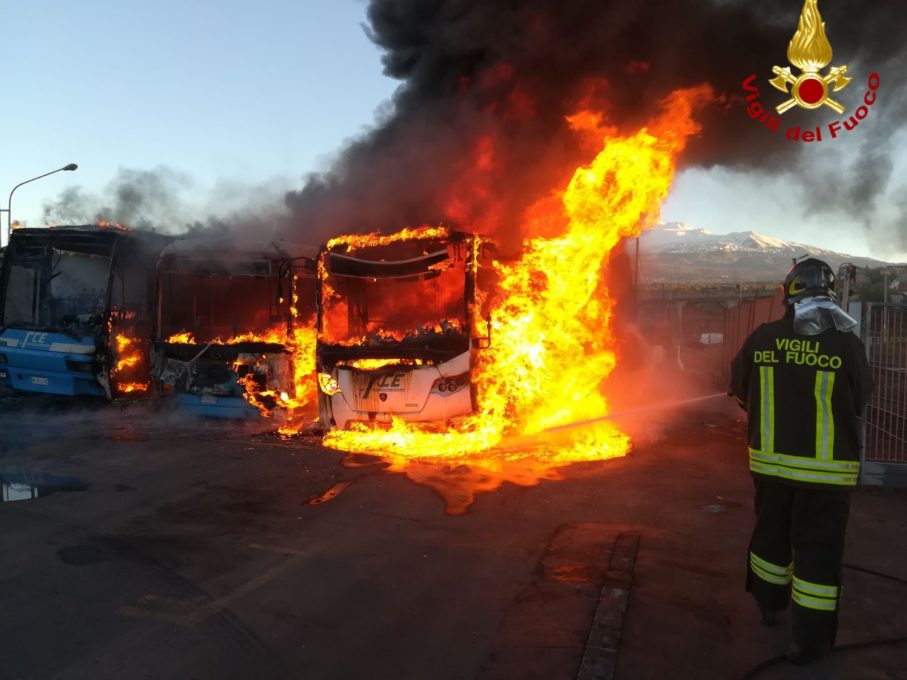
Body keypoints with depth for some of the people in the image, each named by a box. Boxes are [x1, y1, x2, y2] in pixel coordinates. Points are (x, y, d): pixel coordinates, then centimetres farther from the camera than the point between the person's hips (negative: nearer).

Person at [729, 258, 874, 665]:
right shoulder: (847, 344, -14)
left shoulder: (761, 339, -7)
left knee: (771, 534, 21)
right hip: (827, 469, -2)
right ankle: (811, 640, 14)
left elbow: (739, 388, 8)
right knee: (818, 551, 7)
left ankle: (768, 604, 39)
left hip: (770, 460, 3)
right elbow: (860, 402, 2)